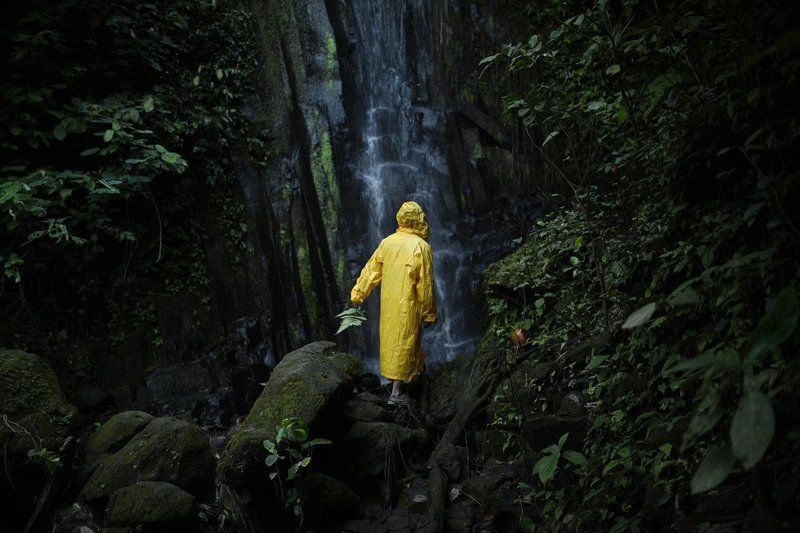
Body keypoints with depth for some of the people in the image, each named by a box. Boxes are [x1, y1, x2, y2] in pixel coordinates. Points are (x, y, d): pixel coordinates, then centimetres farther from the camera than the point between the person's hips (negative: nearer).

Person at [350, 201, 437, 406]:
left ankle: (394, 379, 30)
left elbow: (371, 270, 4)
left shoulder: (387, 242, 1)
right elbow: (425, 284, -11)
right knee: (405, 343, 2)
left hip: (388, 303, 5)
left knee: (390, 339, 16)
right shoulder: (421, 246, -13)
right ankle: (397, 392, 3)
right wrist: (428, 313, -4)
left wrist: (358, 294, 12)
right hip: (409, 305, -5)